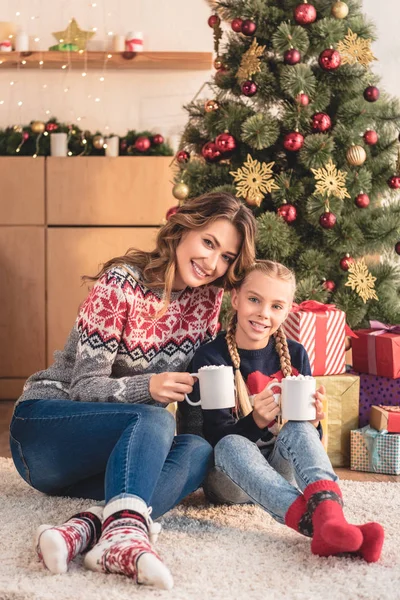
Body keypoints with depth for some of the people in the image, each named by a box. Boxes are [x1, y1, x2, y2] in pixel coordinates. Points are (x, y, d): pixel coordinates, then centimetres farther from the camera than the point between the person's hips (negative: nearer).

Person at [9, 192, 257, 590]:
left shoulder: (208, 297, 2)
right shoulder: (120, 284, -15)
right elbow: (86, 385, -18)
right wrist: (148, 387, -37)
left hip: (118, 443, 5)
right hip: (43, 425, -5)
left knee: (198, 452, -25)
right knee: (154, 421, -33)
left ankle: (87, 526, -44)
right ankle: (124, 531, -57)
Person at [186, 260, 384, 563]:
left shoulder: (295, 355, 1)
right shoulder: (210, 357, -9)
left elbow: (302, 427, 2)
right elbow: (217, 437, -15)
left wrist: (313, 422, -23)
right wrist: (256, 421, -36)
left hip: (282, 472, 3)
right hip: (230, 481, -2)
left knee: (299, 428, -28)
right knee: (232, 446, -36)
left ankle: (328, 513, -58)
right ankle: (315, 524, -60)